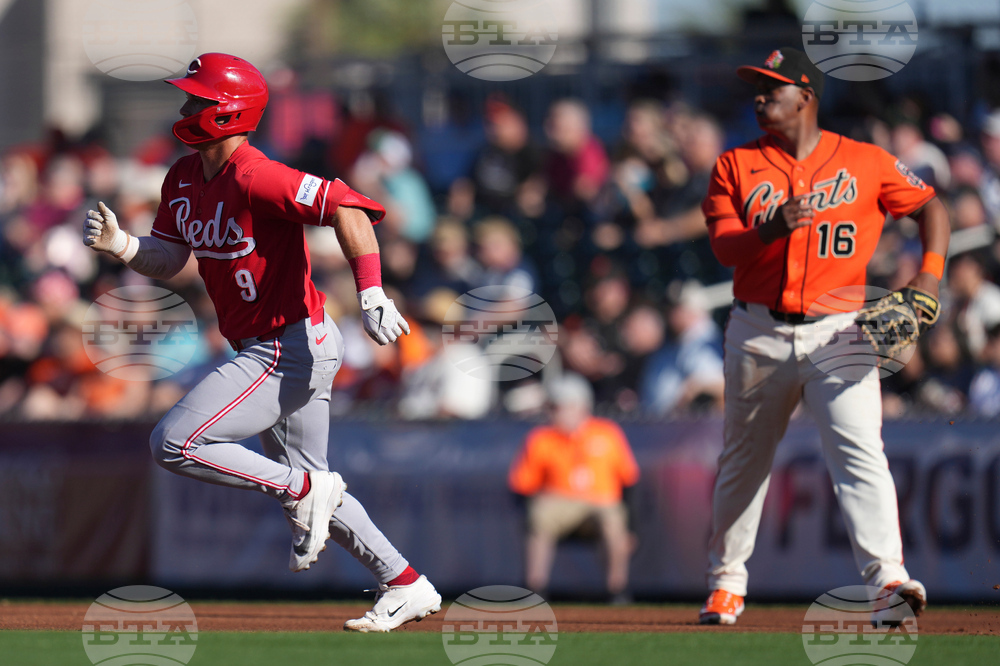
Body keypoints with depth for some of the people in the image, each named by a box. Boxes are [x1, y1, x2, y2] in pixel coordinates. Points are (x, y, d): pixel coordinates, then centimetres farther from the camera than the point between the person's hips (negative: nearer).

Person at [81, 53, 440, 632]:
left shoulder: (253, 178, -22)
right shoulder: (184, 179, 8)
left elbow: (345, 206, -30)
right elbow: (166, 259, 13)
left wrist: (372, 293, -38)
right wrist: (117, 244, -8)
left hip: (290, 351, -10)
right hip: (273, 351, 10)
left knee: (174, 444, -15)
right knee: (304, 485, 19)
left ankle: (306, 492, -4)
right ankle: (407, 587, 26)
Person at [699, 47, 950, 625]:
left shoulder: (866, 164, 2)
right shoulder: (736, 167, 5)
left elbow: (931, 207, 11)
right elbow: (724, 245, -7)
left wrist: (929, 277, -4)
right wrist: (771, 229, -27)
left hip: (838, 332, -2)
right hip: (758, 334, 3)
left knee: (860, 452, -19)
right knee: (744, 458, 14)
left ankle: (887, 576, -29)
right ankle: (726, 582, 30)